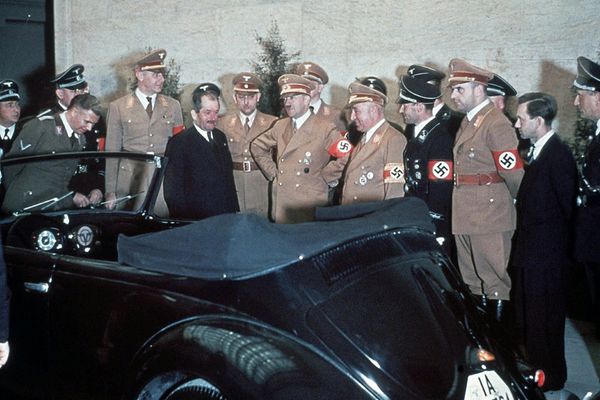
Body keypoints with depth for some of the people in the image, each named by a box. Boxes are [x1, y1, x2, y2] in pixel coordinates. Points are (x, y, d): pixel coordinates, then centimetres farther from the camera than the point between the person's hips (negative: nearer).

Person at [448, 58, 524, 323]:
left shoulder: (496, 123, -14)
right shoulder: (467, 122, 14)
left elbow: (513, 172, -17)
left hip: (489, 211, -9)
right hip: (465, 212, 9)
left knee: (494, 275, -1)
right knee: (470, 276, 17)